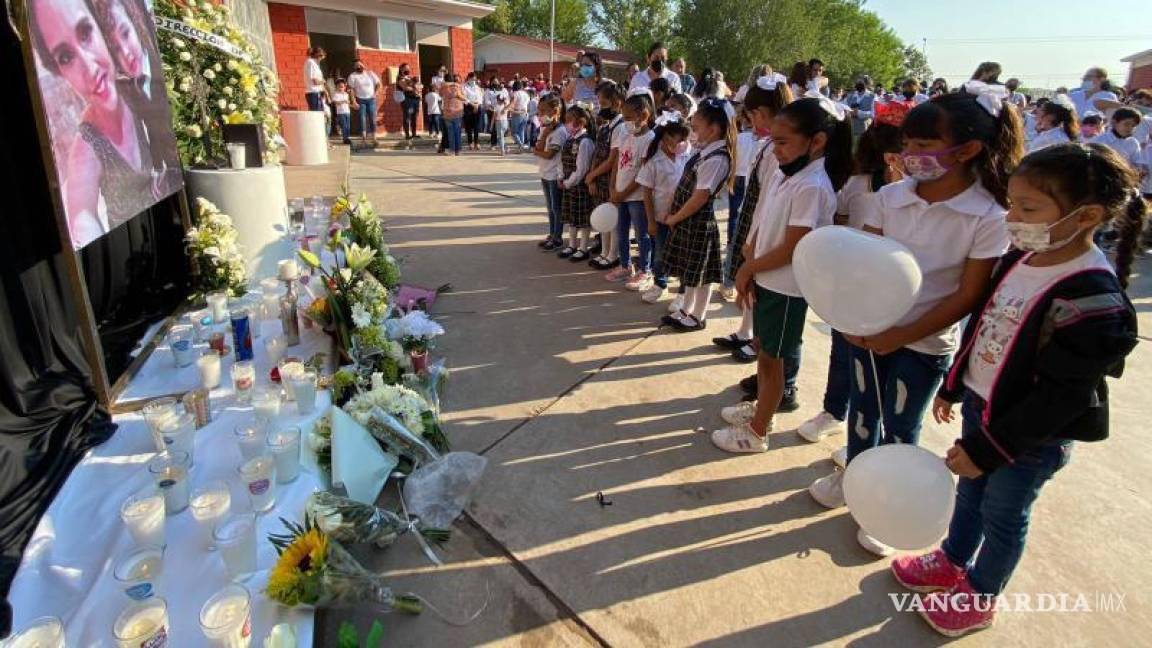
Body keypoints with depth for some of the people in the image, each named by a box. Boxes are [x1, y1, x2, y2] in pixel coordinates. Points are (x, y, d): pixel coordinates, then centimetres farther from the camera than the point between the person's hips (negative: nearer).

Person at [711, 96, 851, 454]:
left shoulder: (813, 188, -23)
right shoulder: (782, 173, 3)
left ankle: (756, 433, 22)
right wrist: (749, 271, -4)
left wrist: (747, 268, -9)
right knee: (763, 350, 22)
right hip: (765, 280, 8)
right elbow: (762, 225, 5)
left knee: (772, 358, 6)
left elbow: (790, 250, -22)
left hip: (787, 288, -8)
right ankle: (760, 408, 43)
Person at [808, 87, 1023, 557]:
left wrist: (902, 336, -20)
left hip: (926, 342, -3)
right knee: (864, 406, 20)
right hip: (868, 328, 4)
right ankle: (853, 474, 45)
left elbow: (968, 295, -14)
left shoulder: (989, 218, -15)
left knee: (900, 425, 10)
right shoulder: (889, 197, -6)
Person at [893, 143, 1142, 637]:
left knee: (1003, 515, 13)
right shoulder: (1021, 258, -4)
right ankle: (953, 564, 47)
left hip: (1029, 436, -7)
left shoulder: (1094, 300, -27)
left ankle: (980, 598, 37)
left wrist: (988, 448, -21)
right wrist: (953, 387, 15)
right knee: (969, 492, 24)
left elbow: (1059, 397, -25)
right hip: (980, 405, 7)